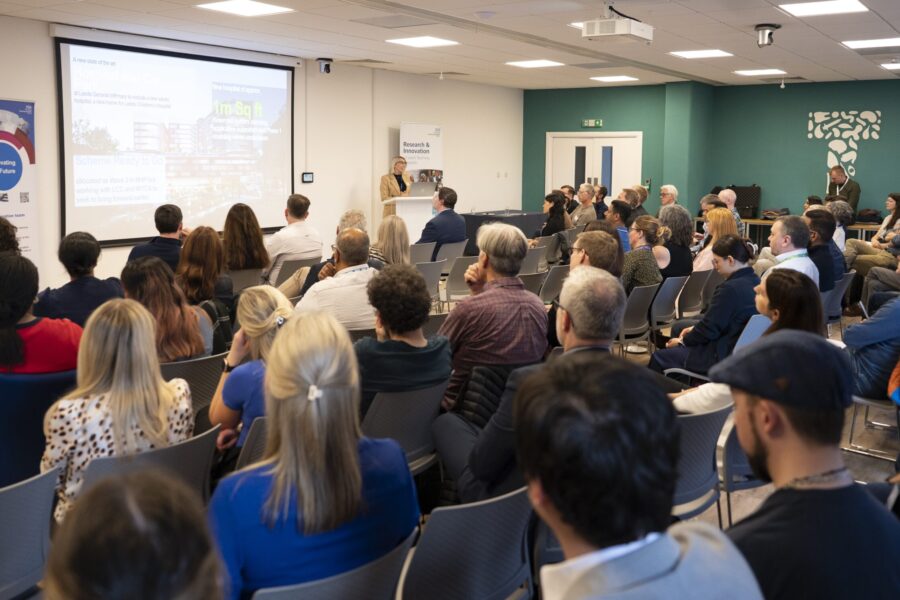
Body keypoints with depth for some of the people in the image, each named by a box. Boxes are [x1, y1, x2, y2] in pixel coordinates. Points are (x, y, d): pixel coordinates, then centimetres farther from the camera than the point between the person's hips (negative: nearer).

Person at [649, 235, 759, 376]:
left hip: (724, 357, -11)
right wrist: (695, 328, 10)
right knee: (679, 326, 29)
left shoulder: (730, 289, -27)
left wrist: (683, 341, -3)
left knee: (659, 357, -1)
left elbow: (709, 330, -20)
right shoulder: (754, 281, 4)